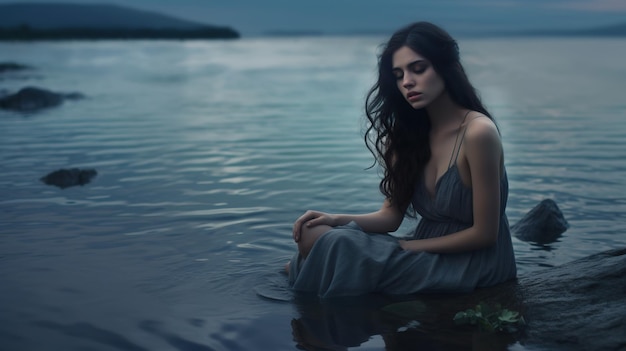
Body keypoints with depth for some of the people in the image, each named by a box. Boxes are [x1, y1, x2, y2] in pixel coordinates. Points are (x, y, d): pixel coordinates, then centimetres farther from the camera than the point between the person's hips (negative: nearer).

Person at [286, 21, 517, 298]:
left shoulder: (477, 132, -19)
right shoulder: (410, 132, 4)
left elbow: (484, 234, -15)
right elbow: (391, 215, 2)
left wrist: (408, 247, -11)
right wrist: (337, 220, -15)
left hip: (476, 264, -6)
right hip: (426, 254, 6)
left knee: (326, 243, -19)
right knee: (315, 235, -15)